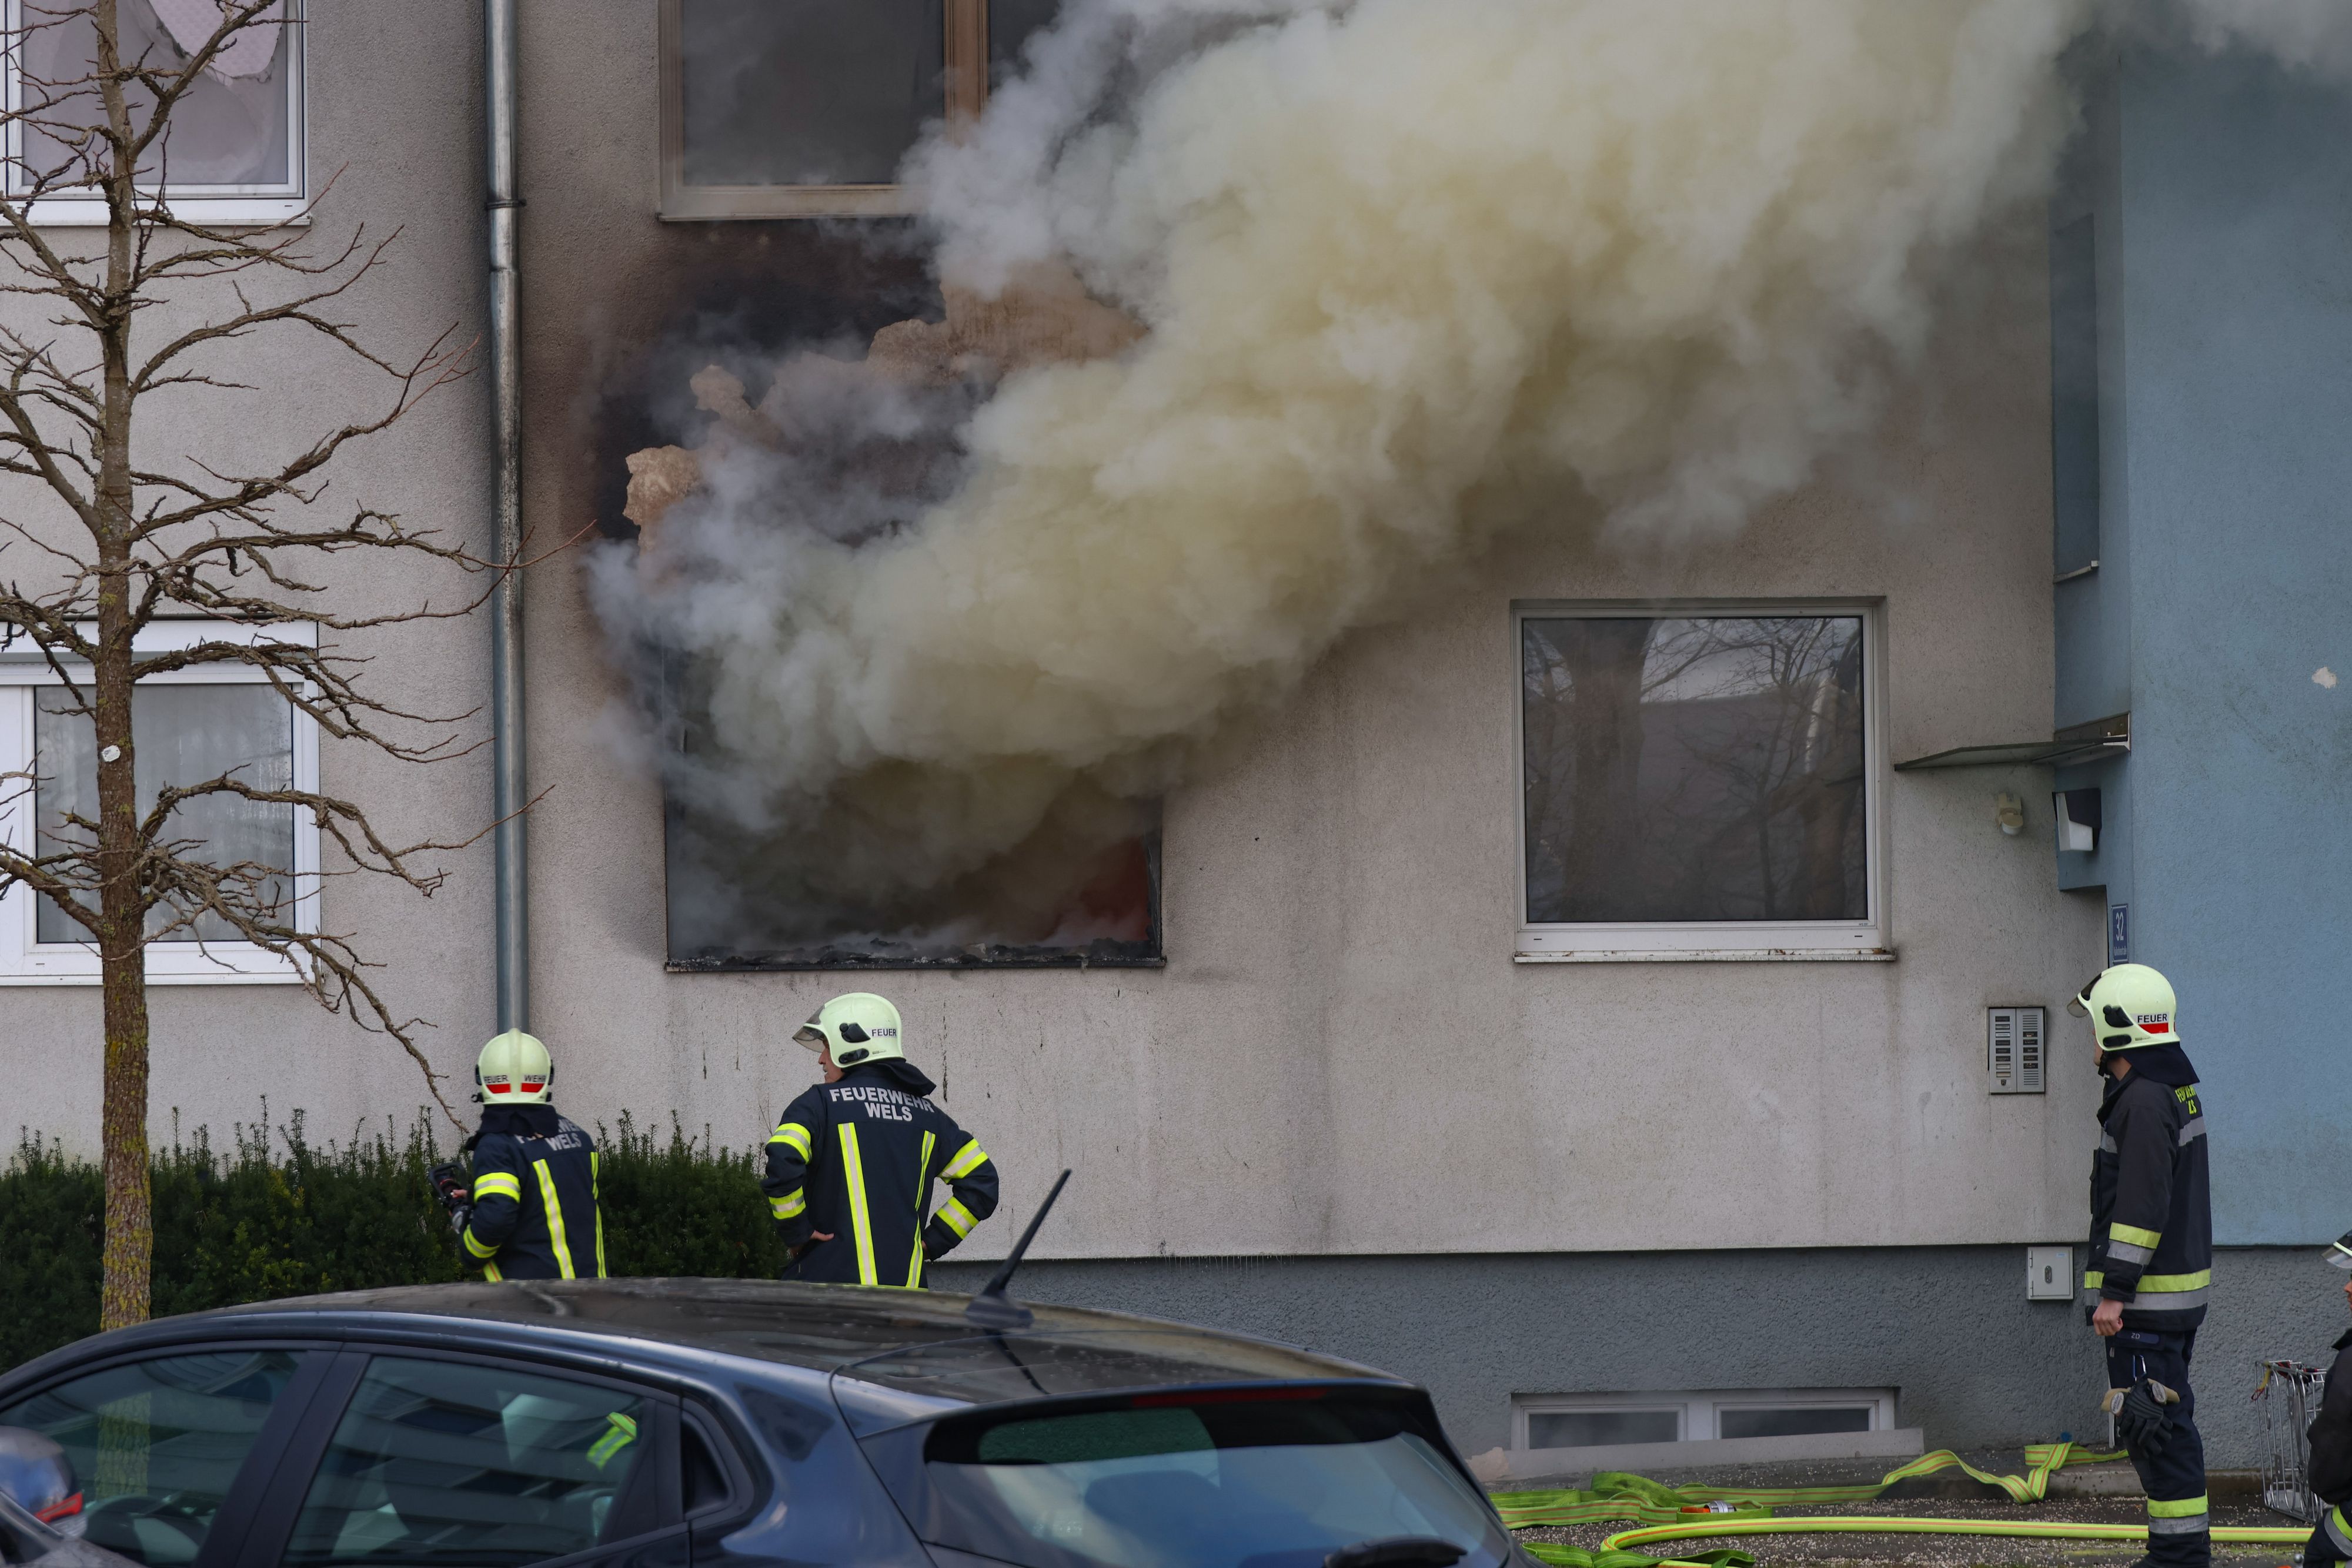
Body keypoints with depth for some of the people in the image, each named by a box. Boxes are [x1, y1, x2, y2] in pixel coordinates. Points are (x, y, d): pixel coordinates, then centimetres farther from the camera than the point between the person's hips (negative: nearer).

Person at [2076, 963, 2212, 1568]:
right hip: (2181, 1289, 11)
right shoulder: (2177, 1089, 15)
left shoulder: (2144, 1102, -18)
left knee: (2155, 1425, -9)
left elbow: (2142, 1206, -22)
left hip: (2147, 1294, -11)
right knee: (2169, 1421, 15)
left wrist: (2114, 1291, -20)